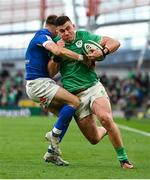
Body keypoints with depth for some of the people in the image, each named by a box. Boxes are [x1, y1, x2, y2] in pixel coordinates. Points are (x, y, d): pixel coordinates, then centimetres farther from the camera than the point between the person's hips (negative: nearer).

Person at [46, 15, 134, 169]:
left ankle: (123, 158, -18)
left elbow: (115, 43, 4)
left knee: (105, 118, -31)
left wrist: (103, 52, -16)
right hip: (75, 96, 1)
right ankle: (105, 131, 34)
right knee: (94, 139, -4)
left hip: (93, 87, -1)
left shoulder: (84, 36, 4)